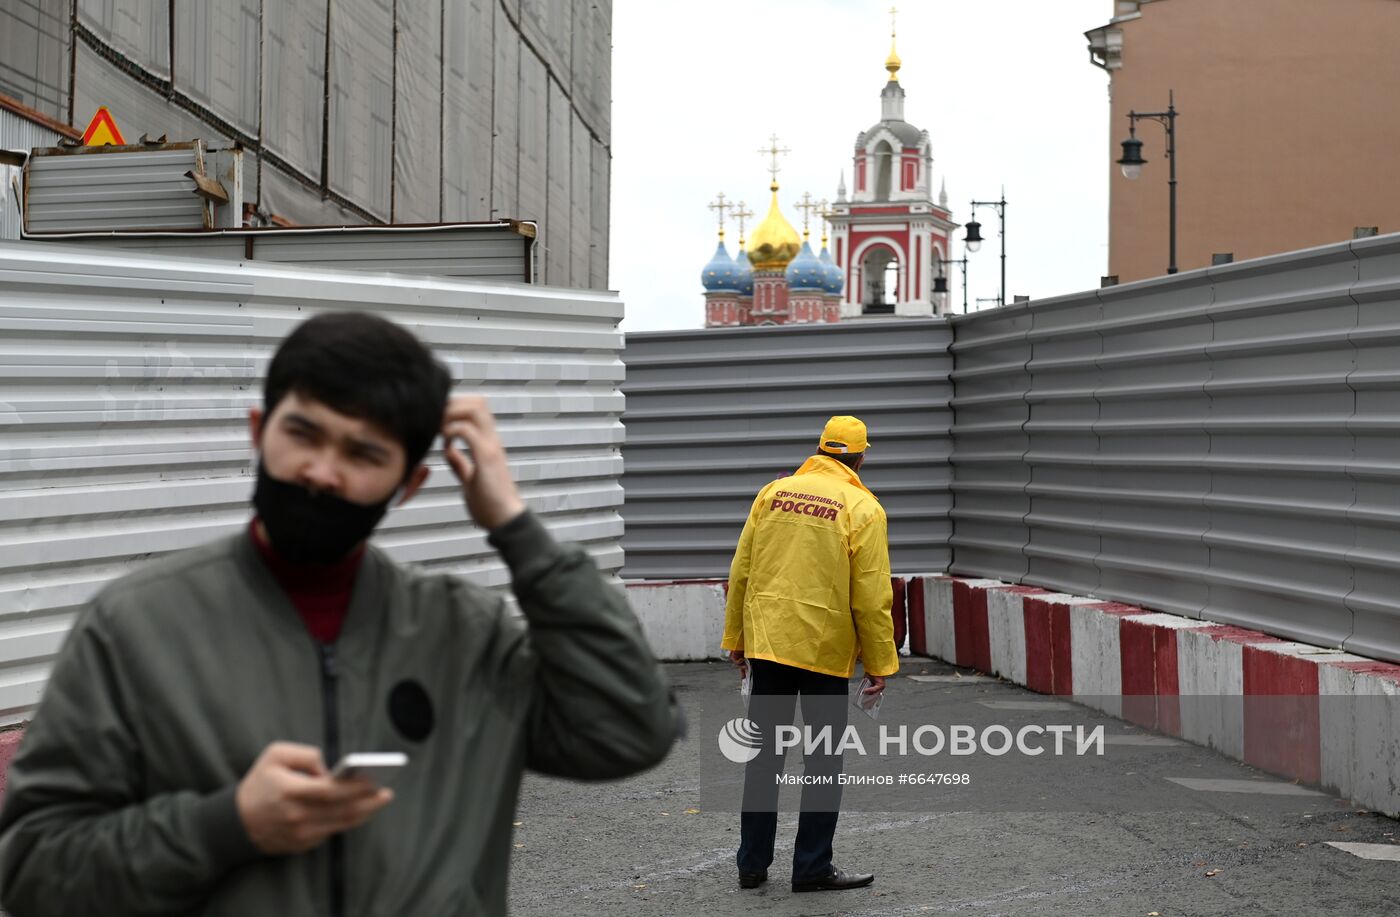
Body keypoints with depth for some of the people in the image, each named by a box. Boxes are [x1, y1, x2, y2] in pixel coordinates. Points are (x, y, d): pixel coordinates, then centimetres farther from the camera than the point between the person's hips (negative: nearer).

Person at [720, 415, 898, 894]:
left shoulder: (774, 493, 4)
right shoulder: (862, 509, -7)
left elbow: (740, 573, 6)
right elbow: (871, 598, -9)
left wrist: (736, 639, 14)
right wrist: (880, 664, -2)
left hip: (767, 642, 4)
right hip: (825, 650, -4)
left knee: (764, 752, 12)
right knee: (823, 759, 7)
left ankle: (753, 864, 17)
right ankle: (812, 867, 10)